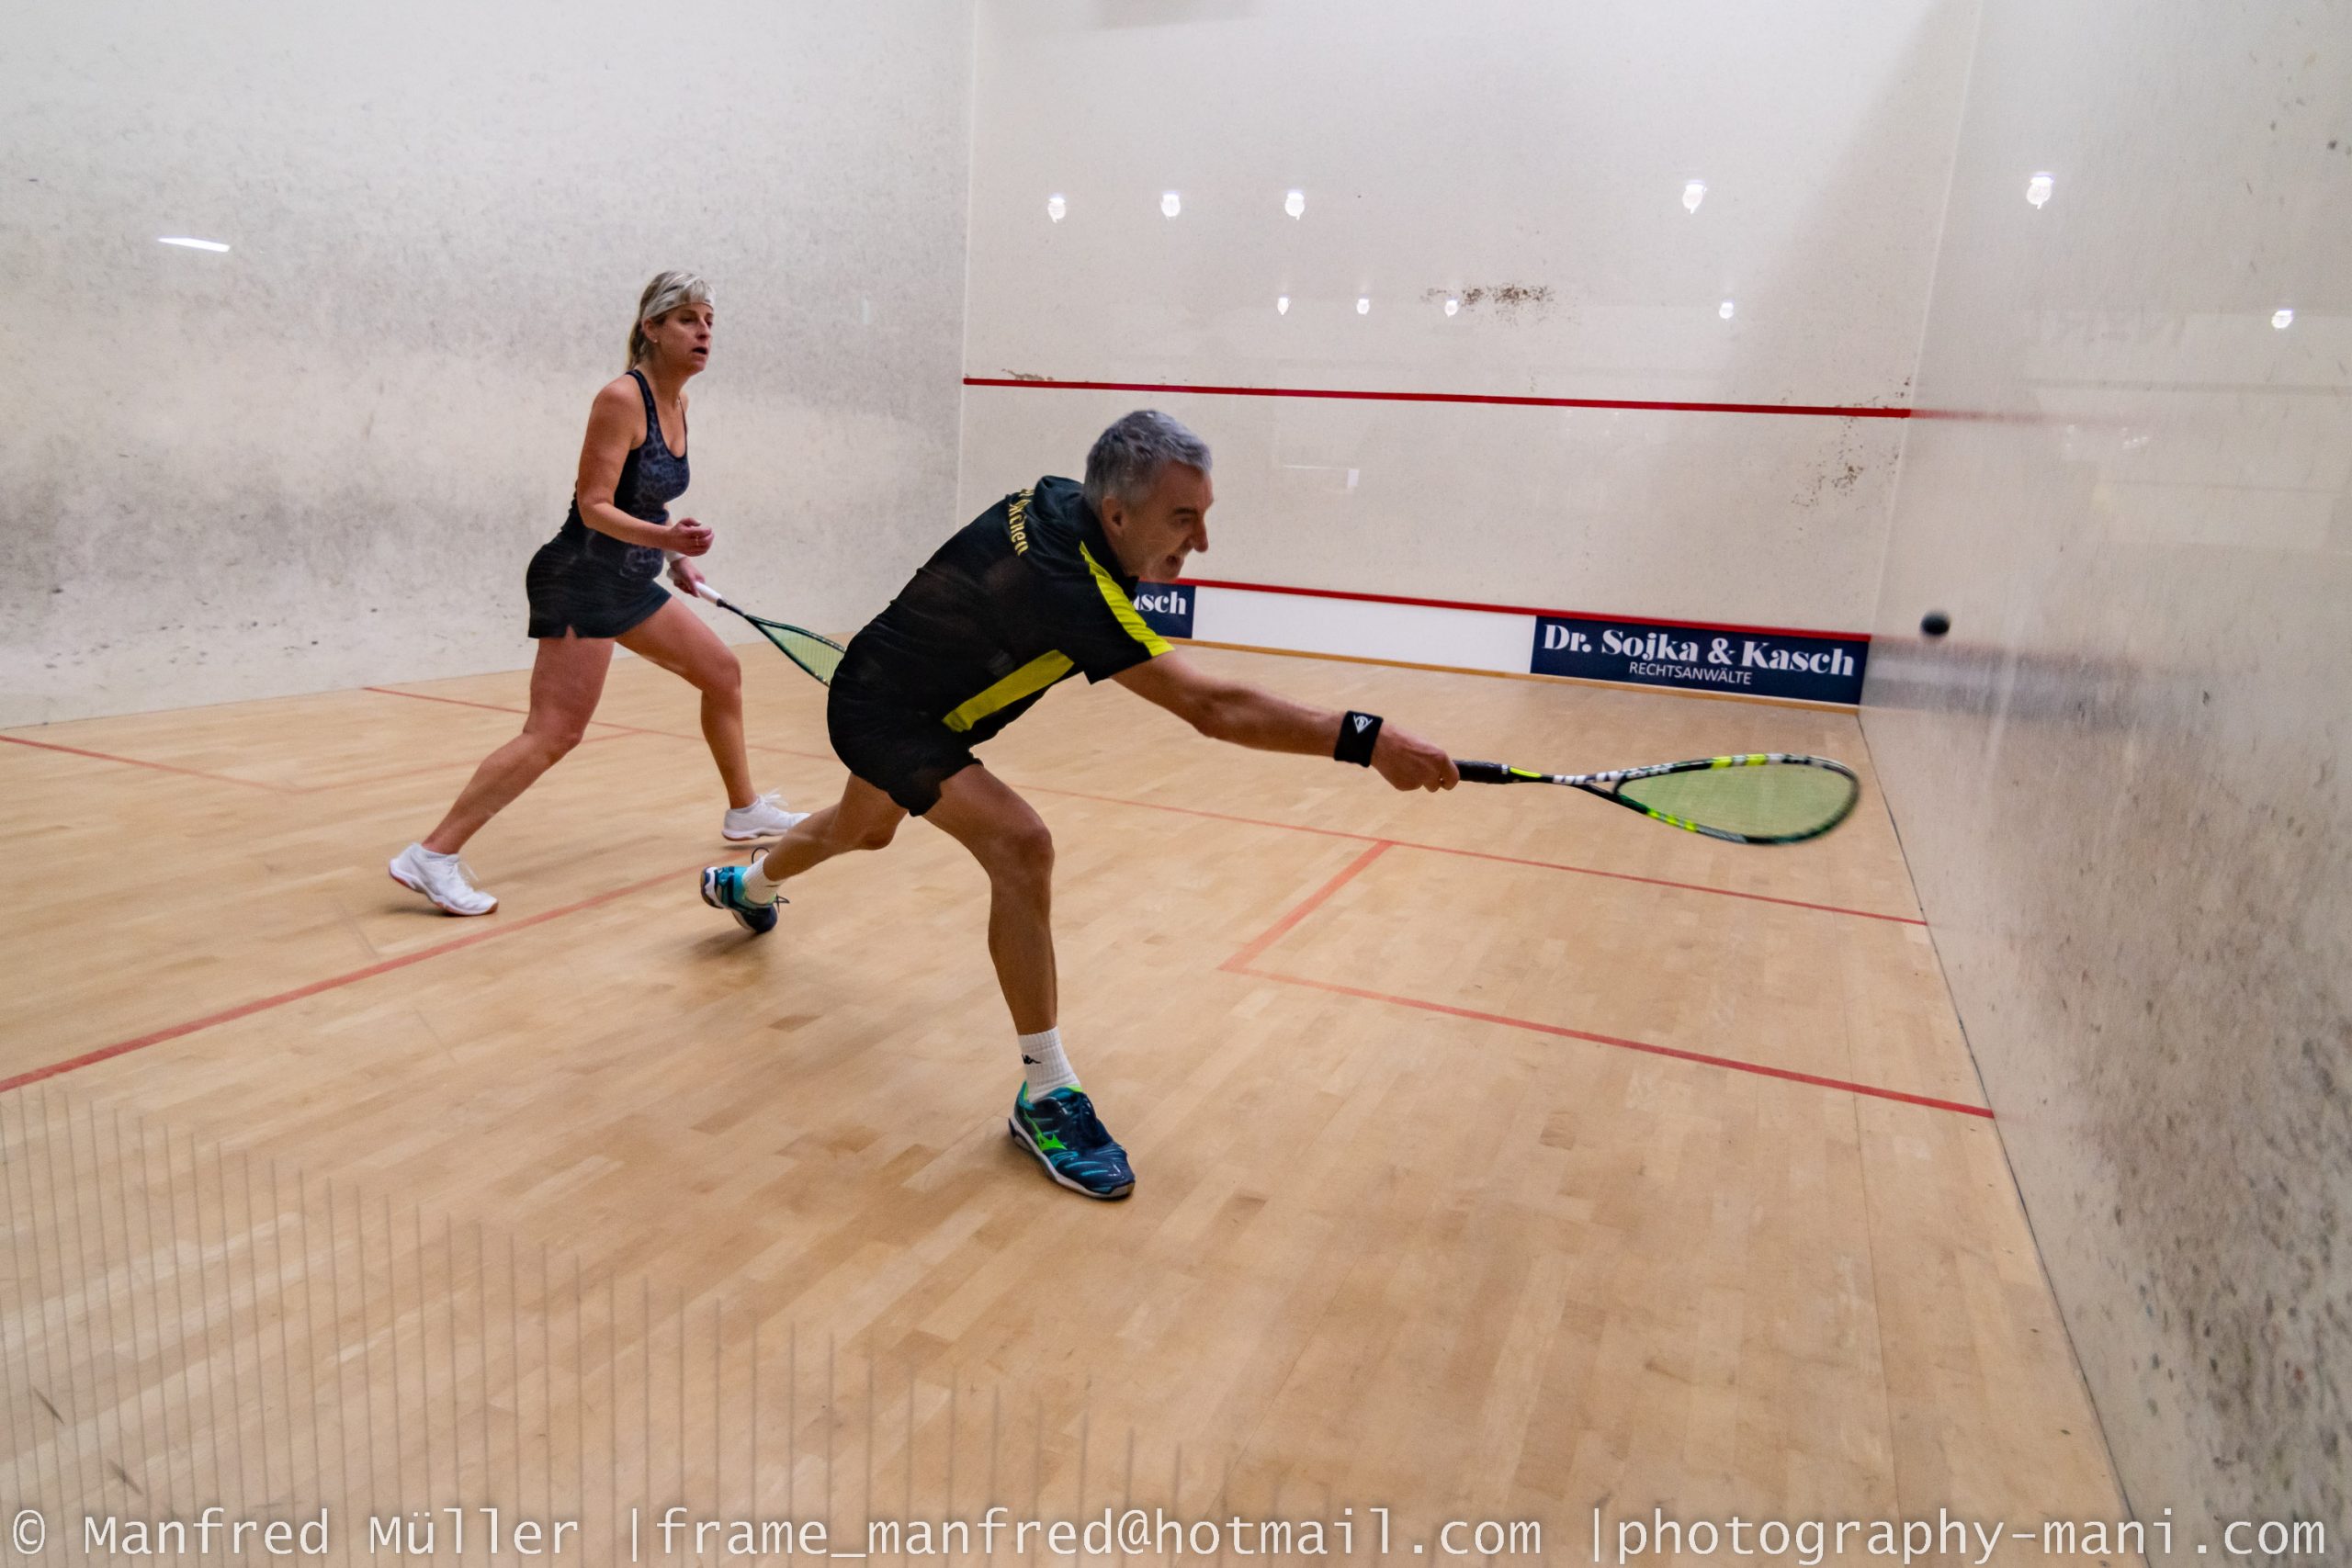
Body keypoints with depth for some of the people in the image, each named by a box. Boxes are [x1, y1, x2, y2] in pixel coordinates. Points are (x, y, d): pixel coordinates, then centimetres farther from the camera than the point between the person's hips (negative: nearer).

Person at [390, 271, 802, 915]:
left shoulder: (675, 404, 9)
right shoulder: (622, 399, -17)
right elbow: (594, 506, -21)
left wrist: (676, 555, 16)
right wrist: (664, 537, -36)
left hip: (629, 585, 9)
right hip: (579, 579, -9)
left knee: (722, 672, 15)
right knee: (554, 733, -15)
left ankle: (744, 812, 30)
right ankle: (431, 856, -10)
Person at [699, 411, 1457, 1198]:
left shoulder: (1058, 501, -13)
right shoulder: (1063, 581, -40)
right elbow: (1209, 705, -47)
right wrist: (1366, 740, -49)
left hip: (884, 686, 10)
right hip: (881, 716, -10)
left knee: (862, 830, 36)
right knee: (1020, 846, -29)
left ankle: (744, 885, 69)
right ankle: (1045, 1095, -19)